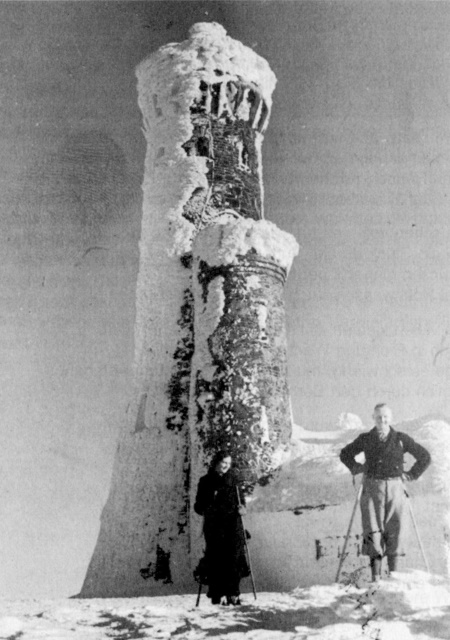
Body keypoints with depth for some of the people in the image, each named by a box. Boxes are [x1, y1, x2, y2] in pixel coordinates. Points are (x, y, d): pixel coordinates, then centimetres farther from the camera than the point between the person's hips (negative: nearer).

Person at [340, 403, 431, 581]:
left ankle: (394, 572, 12)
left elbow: (425, 456, 11)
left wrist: (411, 475, 7)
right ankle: (376, 575, 0)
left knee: (395, 531, -1)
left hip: (395, 488, 0)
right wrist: (357, 469, 8)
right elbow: (345, 454, 19)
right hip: (372, 488, 0)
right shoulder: (365, 439, 3)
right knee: (373, 531, -5)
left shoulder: (401, 439, 2)